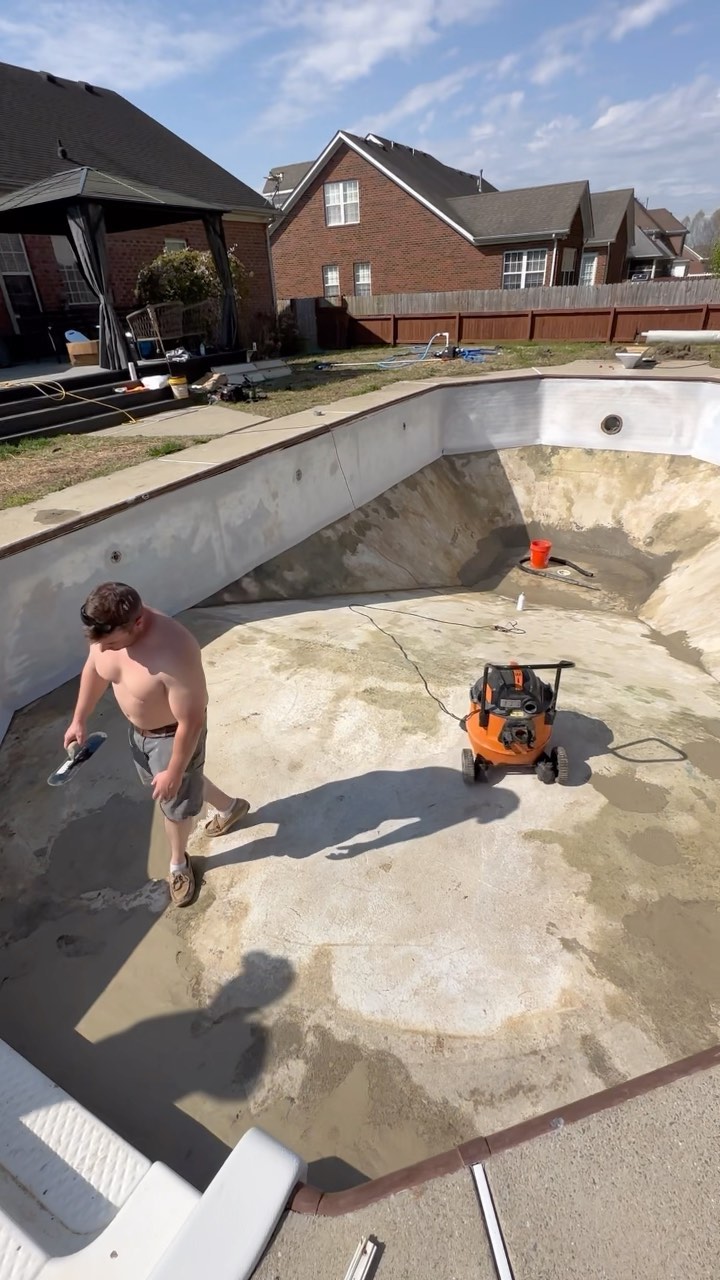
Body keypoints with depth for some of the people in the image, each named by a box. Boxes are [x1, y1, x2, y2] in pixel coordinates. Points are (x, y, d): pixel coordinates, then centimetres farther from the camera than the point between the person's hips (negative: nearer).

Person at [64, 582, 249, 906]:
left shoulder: (173, 654, -41)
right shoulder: (107, 630, -20)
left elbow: (191, 721, -31)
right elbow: (94, 669, 2)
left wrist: (173, 772, -20)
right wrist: (79, 718, 9)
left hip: (172, 735, -8)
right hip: (137, 728, 8)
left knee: (174, 802, 15)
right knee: (163, 783, 30)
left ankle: (178, 864, 47)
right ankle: (230, 806, 56)